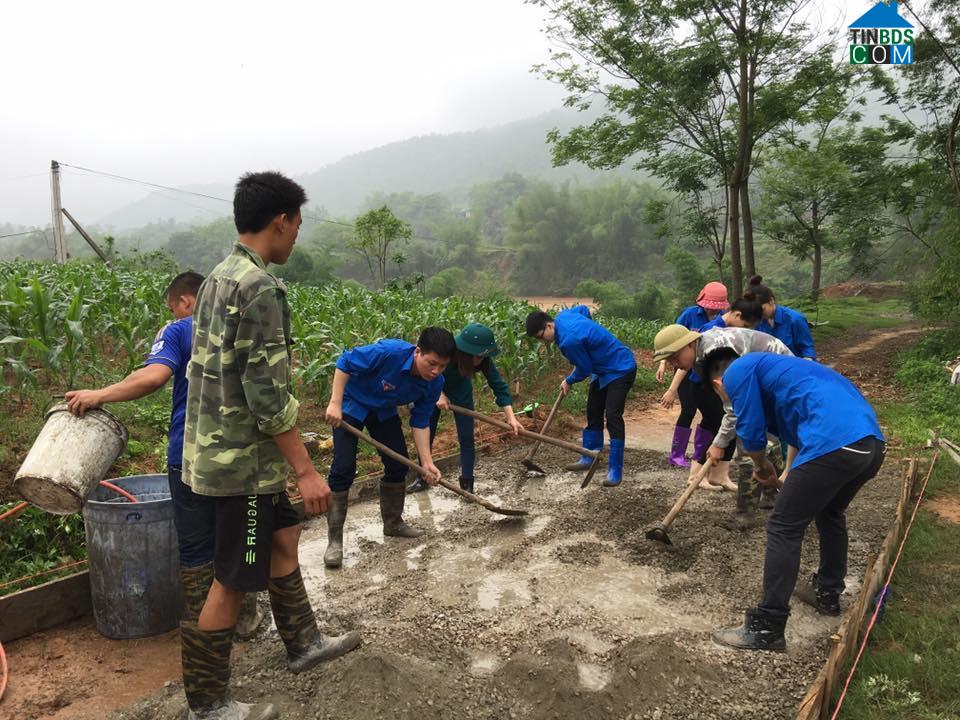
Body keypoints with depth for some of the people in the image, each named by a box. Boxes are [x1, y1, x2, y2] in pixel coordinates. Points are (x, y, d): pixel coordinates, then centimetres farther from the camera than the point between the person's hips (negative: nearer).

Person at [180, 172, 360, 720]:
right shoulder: (261, 287, -21)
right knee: (234, 580, 4)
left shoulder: (219, 278, 9)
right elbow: (266, 394, -24)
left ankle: (304, 643, 39)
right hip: (245, 458, -10)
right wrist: (307, 469, -19)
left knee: (284, 537, 22)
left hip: (220, 446, 10)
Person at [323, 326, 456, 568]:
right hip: (351, 403, -6)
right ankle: (334, 539, -3)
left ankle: (393, 523, 27)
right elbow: (345, 362, -27)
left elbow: (420, 423, -11)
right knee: (343, 469, -12)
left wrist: (427, 462, -17)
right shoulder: (389, 352, -38)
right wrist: (335, 404, -29)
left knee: (398, 465, 5)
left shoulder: (434, 383, -19)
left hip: (384, 411, 6)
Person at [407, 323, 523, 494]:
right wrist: (439, 394, -28)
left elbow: (499, 386, -29)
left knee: (466, 438, -4)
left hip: (461, 392, 1)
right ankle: (422, 479, 25)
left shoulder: (483, 359, -33)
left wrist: (511, 417, -37)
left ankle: (467, 485, 9)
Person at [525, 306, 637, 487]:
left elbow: (584, 369, -18)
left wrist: (568, 382, 1)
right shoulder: (562, 316, -4)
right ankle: (589, 458, 26)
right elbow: (583, 309, 17)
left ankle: (615, 471, -17)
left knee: (612, 416, -18)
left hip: (620, 370, -11)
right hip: (603, 370, 11)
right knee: (593, 413, 15)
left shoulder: (569, 340, -32)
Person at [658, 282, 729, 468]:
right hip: (687, 371, -3)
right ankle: (677, 456, 8)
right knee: (688, 411, -6)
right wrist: (663, 364, -9)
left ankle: (699, 455, 20)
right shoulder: (690, 314, -11)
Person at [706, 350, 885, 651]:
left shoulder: (738, 371, 7)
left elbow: (751, 434, 3)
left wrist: (763, 468, 22)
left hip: (833, 444, -9)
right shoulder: (768, 366, 33)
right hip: (872, 442, 9)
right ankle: (828, 593, 46)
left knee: (784, 529, 1)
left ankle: (766, 628, 5)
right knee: (830, 513, 31)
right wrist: (791, 475, 41)